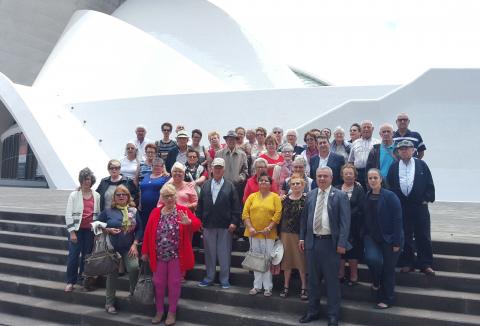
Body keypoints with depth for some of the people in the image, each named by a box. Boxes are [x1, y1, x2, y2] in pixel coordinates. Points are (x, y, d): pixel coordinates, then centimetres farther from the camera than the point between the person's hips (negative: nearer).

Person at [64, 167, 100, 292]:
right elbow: (68, 214, -6)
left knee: (87, 254, 8)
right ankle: (70, 282, 8)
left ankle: (84, 277, 24)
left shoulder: (96, 196, 5)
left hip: (90, 230, 2)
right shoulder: (74, 195, -3)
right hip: (77, 229, -2)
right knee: (73, 255, -3)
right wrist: (72, 232, -11)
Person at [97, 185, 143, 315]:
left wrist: (135, 244, -6)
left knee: (134, 267, -20)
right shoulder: (108, 211, 0)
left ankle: (134, 293, 7)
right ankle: (109, 303, 22)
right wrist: (108, 230, -13)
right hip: (112, 248, 0)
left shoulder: (133, 211, 4)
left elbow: (139, 229, 4)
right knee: (112, 274, 6)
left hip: (129, 248, 1)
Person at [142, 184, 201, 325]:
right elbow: (148, 232, 5)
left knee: (174, 283, 8)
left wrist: (189, 222, -39)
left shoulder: (183, 211, -4)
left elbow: (197, 224, -17)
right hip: (159, 255, 3)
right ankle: (159, 311, 28)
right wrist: (145, 251, 3)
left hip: (176, 255, -2)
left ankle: (172, 312, 23)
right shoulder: (155, 212, 5)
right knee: (158, 283, 11)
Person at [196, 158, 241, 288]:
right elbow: (200, 204, 8)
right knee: (209, 253, 11)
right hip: (208, 225, 2)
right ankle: (209, 277, 24)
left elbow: (235, 206, -3)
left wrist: (234, 222, -9)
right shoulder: (205, 185, 8)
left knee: (224, 253, 4)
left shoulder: (230, 186, 1)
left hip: (225, 225, -2)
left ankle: (224, 279, 16)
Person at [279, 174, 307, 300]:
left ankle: (304, 287, 16)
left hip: (301, 234, -4)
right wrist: (279, 233, 7)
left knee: (302, 261, 2)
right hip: (286, 233, 4)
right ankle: (286, 286, 24)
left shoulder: (307, 199, -5)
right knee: (287, 260, 11)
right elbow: (281, 217, 11)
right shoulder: (285, 199, 7)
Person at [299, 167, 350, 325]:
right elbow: (304, 218, 14)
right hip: (312, 241, 4)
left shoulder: (340, 196, -5)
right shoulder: (310, 195, 9)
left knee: (332, 280, 5)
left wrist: (341, 243, -15)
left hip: (330, 243, -4)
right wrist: (302, 237, 8)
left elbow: (345, 221, -9)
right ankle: (313, 311, 27)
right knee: (312, 279, 13)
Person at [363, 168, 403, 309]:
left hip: (388, 238, -3)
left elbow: (397, 220, -12)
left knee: (388, 270, 5)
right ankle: (376, 282, 11)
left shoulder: (390, 196, -11)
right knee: (372, 258, -21)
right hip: (371, 237, 3)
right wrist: (364, 235, 2)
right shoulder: (366, 197, 3)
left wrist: (396, 242, -14)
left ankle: (386, 300, 23)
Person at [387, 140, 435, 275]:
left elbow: (429, 184, 2)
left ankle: (425, 264, 13)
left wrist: (427, 199, -4)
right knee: (405, 236, 7)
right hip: (401, 207, 1)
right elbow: (389, 186, 7)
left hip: (420, 206, -1)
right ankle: (407, 263, 18)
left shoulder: (421, 165, 3)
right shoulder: (393, 167, 7)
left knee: (423, 236, 4)